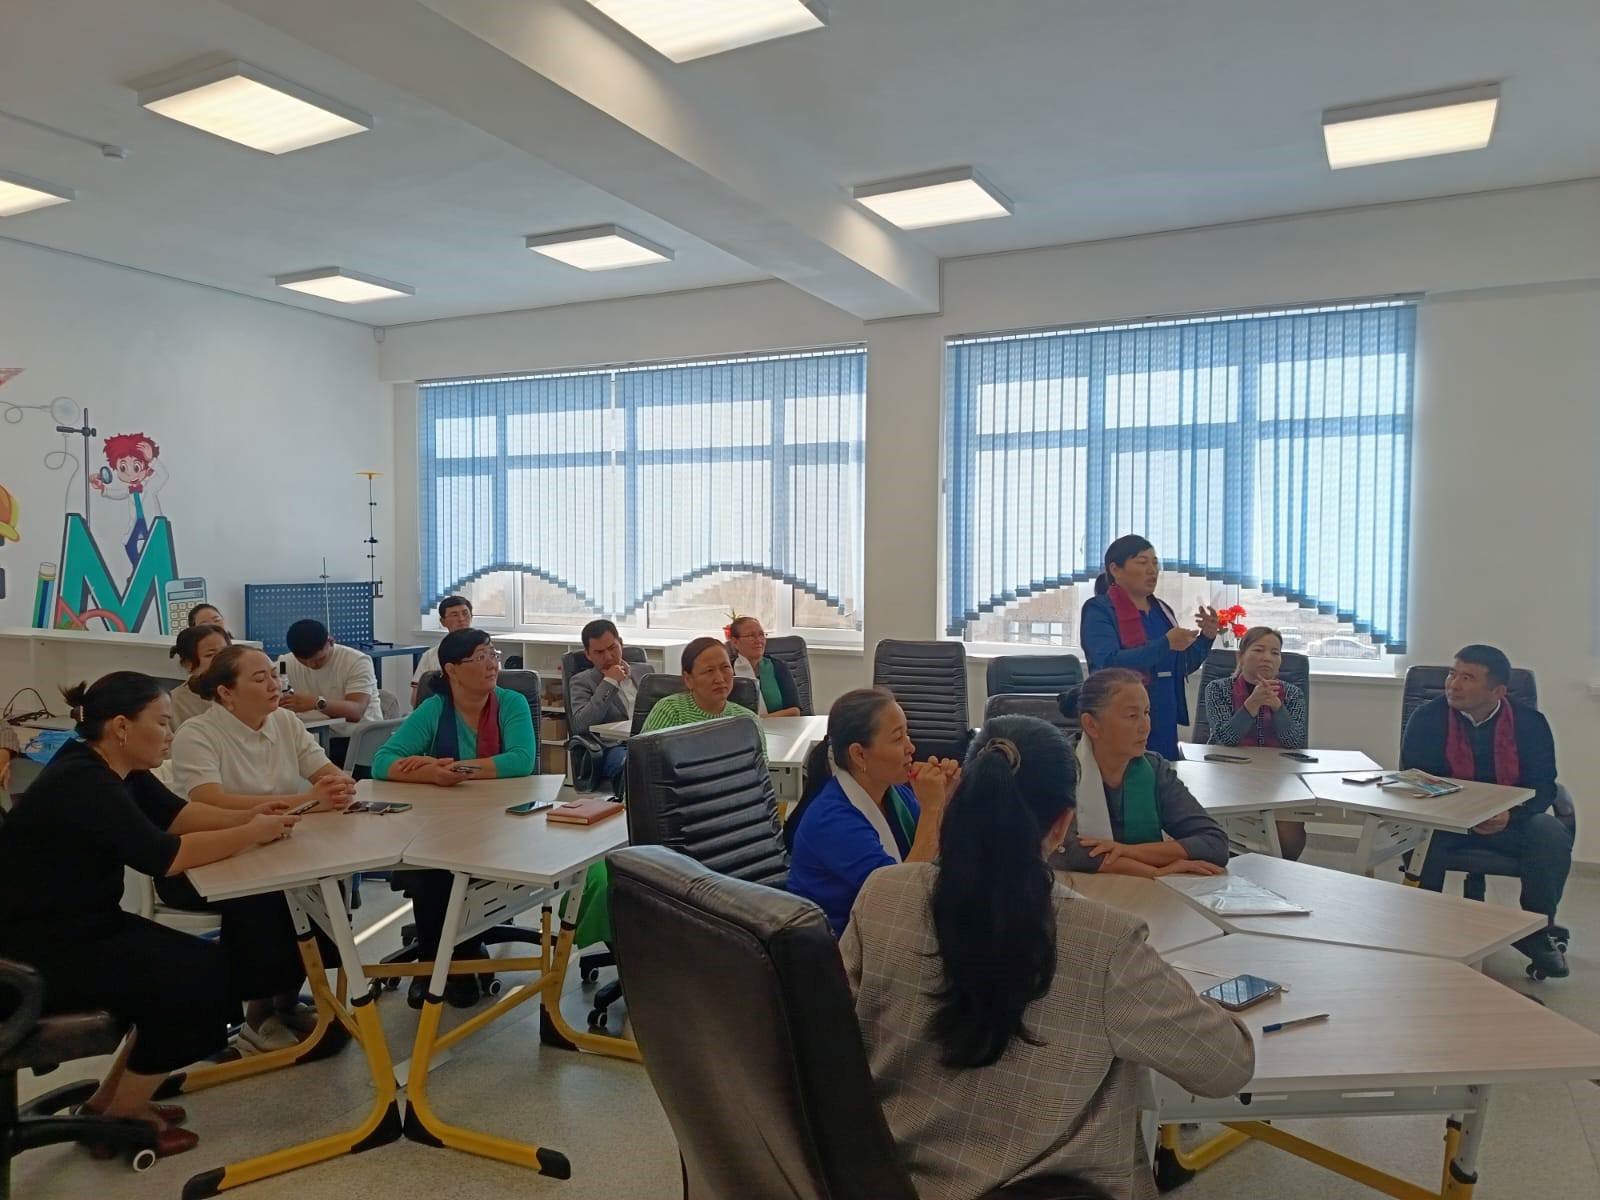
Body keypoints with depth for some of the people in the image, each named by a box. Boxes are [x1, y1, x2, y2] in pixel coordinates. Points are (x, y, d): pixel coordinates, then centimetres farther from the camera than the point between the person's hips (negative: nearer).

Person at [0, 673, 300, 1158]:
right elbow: (163, 857, -29)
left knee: (205, 966, 5)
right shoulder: (82, 783, -26)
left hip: (86, 927, 9)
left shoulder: (117, 769, 3)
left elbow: (175, 812, 4)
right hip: (40, 954, -9)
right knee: (203, 982, -11)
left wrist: (247, 816, -11)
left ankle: (111, 1097, 18)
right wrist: (252, 834, -21)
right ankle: (118, 1119, 8)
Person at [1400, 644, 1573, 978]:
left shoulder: (1530, 721, -3)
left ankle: (1535, 932, -5)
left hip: (1511, 821, 2)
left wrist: (1511, 815, -24)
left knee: (1553, 837, -27)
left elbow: (1542, 786, -2)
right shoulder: (1427, 718, -8)